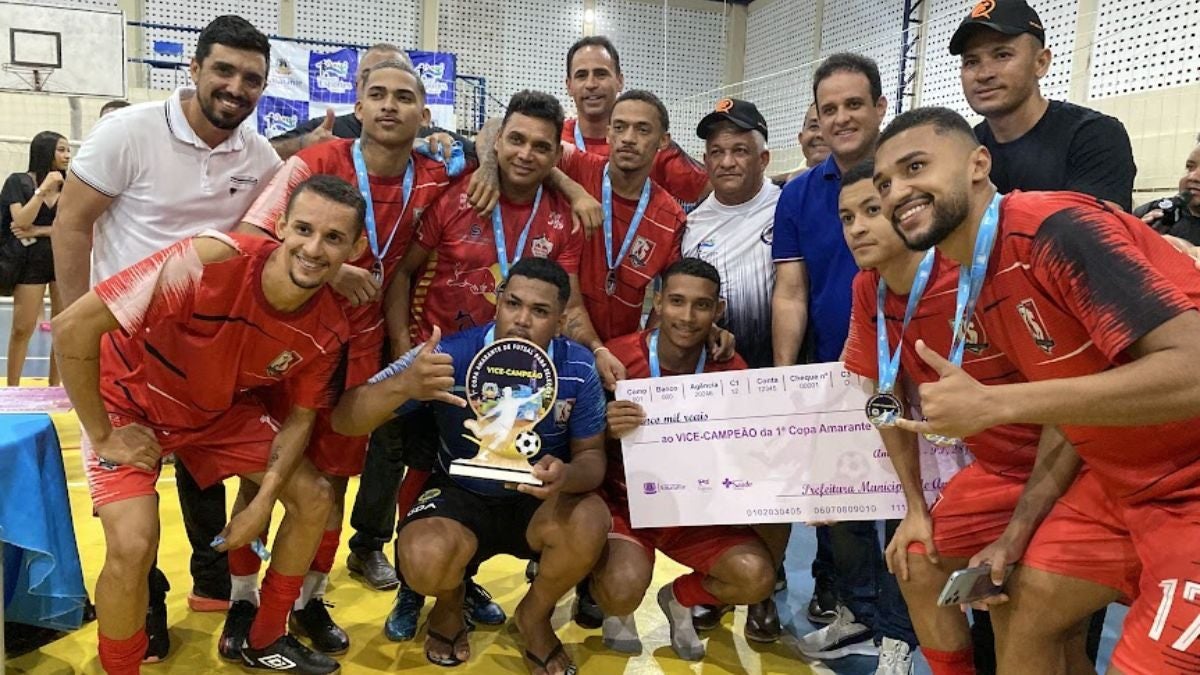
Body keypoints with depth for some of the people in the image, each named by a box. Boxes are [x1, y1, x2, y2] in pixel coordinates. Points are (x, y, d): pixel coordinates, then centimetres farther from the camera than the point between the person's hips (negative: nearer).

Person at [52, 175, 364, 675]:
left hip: (224, 409, 5)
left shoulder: (327, 328, -19)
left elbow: (301, 415, -3)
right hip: (132, 401, -5)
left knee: (313, 498, 1)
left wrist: (262, 504, -14)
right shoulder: (211, 261, -36)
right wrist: (103, 436, -21)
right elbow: (72, 327, -30)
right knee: (133, 546, -22)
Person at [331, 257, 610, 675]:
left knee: (589, 524, -30)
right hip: (461, 495, -1)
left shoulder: (578, 368, -17)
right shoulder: (450, 355, -23)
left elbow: (592, 457, -6)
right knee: (425, 560, -32)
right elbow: (343, 421, -23)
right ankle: (450, 603, 11)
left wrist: (566, 476, -33)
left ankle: (534, 616, 6)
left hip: (538, 501, 2)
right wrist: (404, 385, -46)